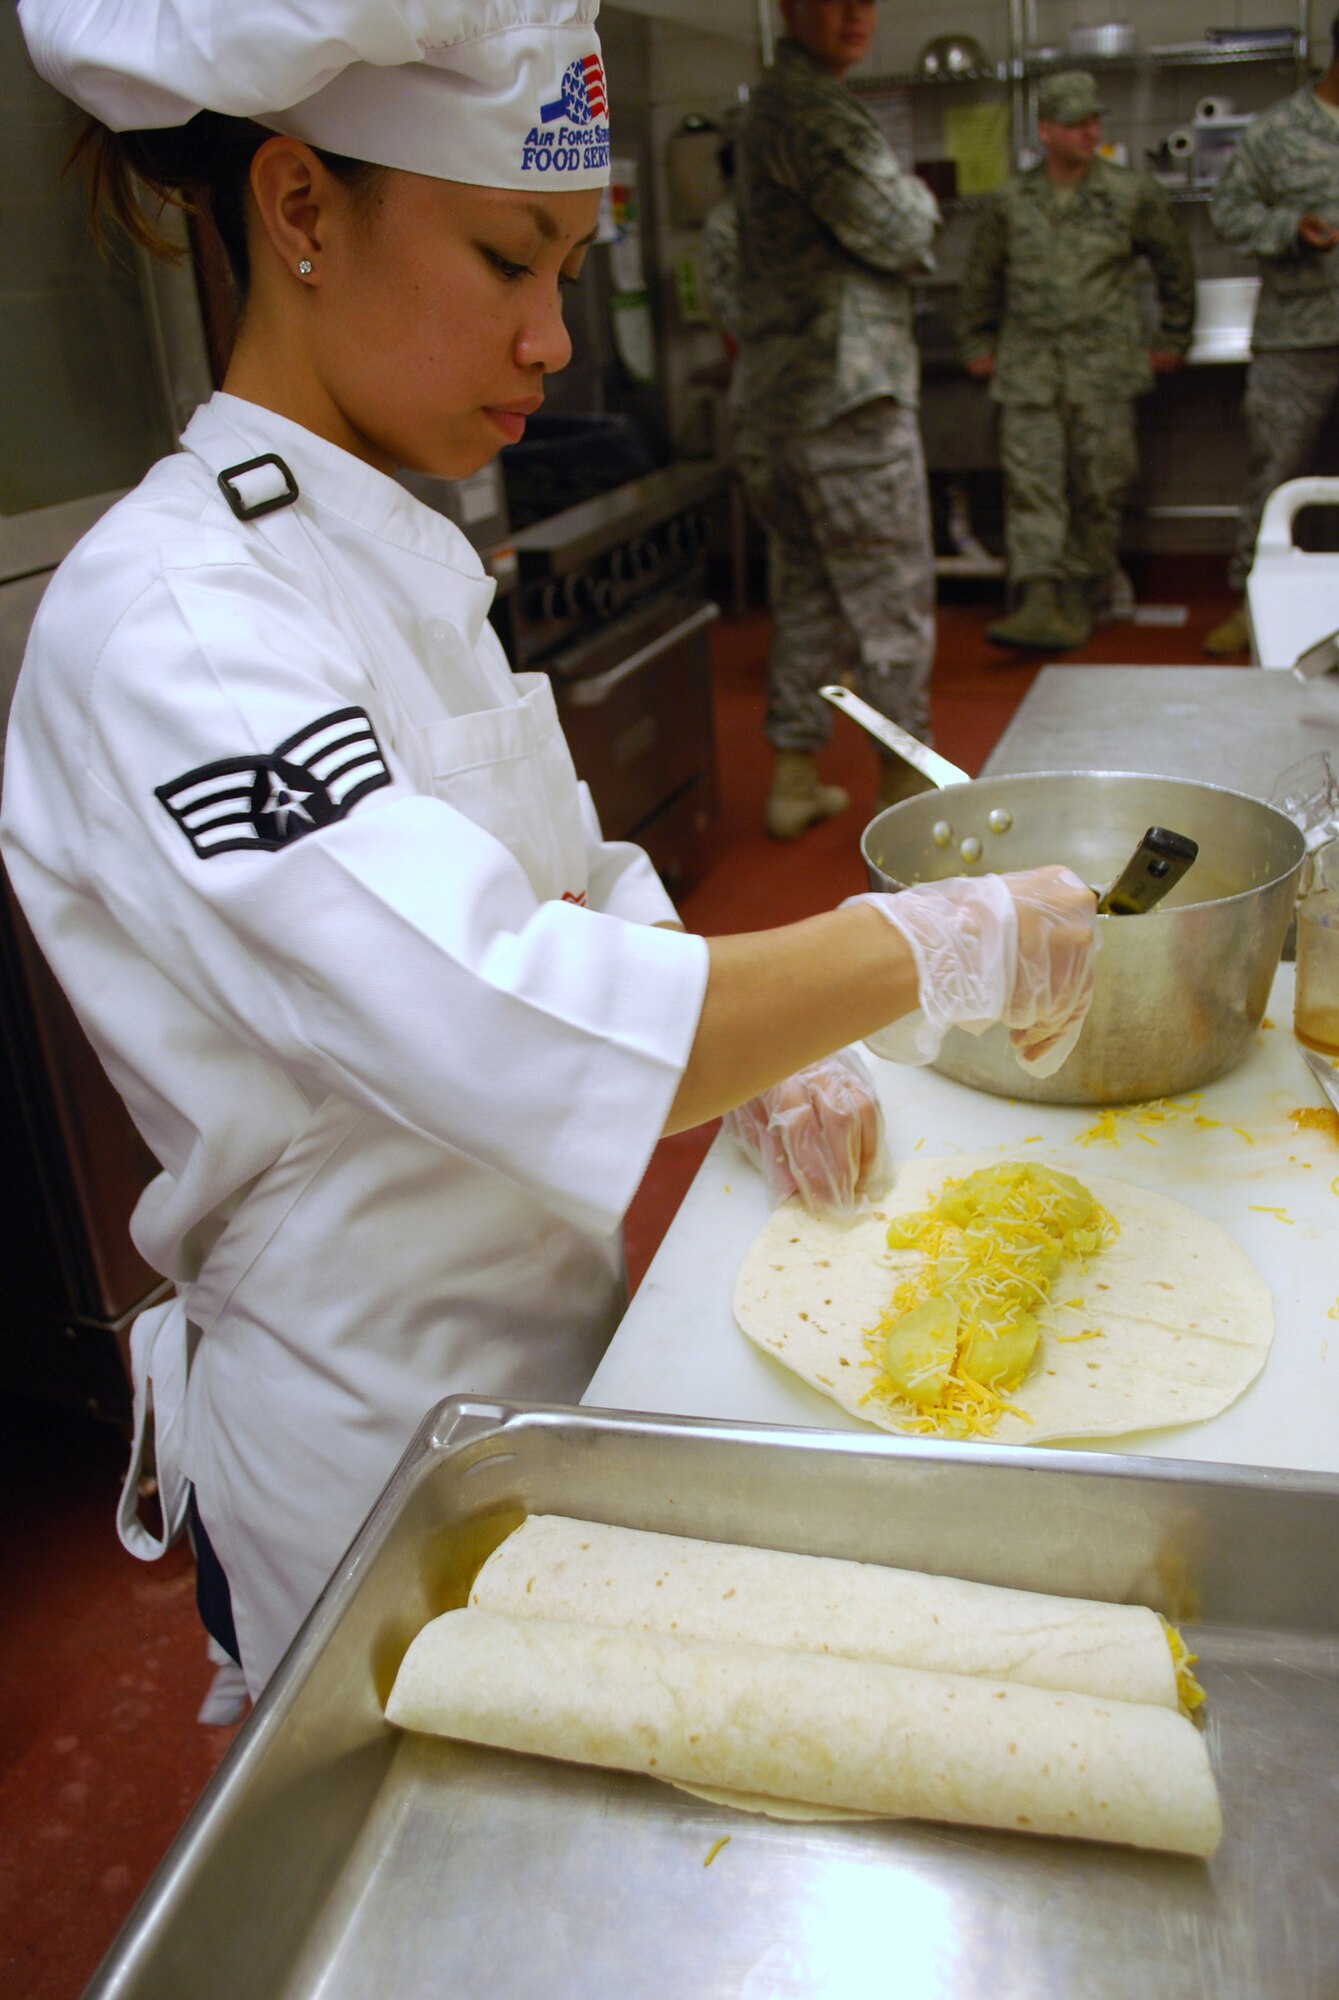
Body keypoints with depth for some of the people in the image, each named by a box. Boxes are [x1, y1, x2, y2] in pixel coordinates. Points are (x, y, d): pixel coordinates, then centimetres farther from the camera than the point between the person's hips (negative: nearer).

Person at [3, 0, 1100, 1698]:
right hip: (367, 1441, -7)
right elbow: (513, 1041, -39)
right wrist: (942, 944, -28)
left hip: (548, 1339, 8)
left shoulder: (405, 553, 4)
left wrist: (761, 1050, -5)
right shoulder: (162, 628, -26)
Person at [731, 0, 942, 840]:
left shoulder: (771, 105, 20)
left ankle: (794, 778, 17)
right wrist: (918, 199, 8)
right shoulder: (820, 110, -11)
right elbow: (901, 235, -14)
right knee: (891, 597, -3)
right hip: (848, 392, -10)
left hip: (776, 400, 10)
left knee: (807, 589, 13)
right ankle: (906, 785, 4)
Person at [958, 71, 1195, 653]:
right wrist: (977, 345, 18)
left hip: (1104, 367, 0)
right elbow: (981, 280, 20)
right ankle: (1039, 600, -15)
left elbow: (1175, 266, 15)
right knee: (1031, 482, -11)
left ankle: (1081, 600, 11)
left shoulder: (1132, 195, 5)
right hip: (1030, 369, 0)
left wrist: (1171, 340, 15)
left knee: (1099, 488, 1)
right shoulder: (1011, 202, 7)